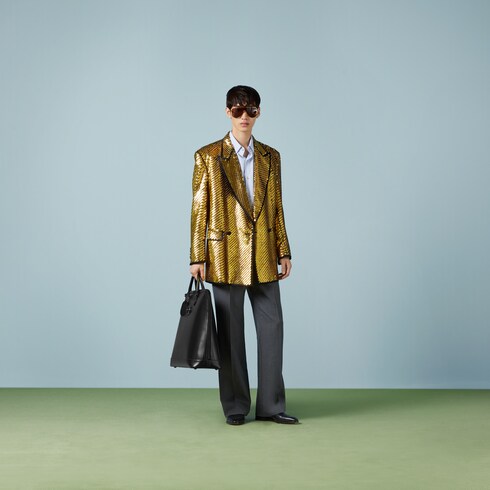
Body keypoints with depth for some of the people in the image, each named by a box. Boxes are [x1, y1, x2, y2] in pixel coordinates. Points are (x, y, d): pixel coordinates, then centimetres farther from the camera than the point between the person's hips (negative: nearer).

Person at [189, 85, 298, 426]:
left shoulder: (271, 157, 10)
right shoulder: (208, 157, -1)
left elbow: (277, 208, 11)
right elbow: (199, 210, -2)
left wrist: (284, 251, 6)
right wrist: (197, 258, -6)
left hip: (263, 257, 3)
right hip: (227, 256, -3)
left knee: (272, 326, 1)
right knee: (231, 332, 4)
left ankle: (271, 405, 11)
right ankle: (235, 407, 15)